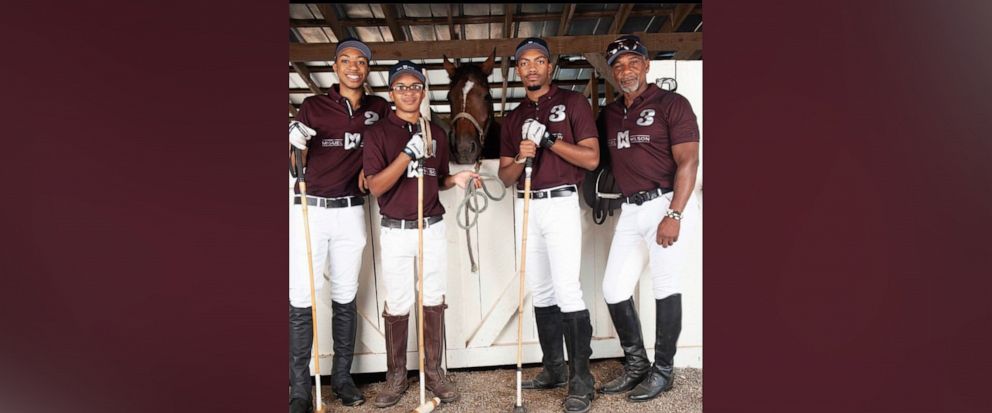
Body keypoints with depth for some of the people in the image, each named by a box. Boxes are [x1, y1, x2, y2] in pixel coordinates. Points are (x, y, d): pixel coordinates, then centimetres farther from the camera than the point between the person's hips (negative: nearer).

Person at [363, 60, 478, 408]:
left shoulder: (436, 132, 9)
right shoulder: (379, 132, -3)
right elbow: (375, 186, -14)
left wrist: (456, 180, -3)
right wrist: (408, 153, -24)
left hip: (433, 229, 3)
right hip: (396, 232, -3)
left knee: (434, 302, 8)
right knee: (397, 306, 4)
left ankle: (433, 372, 22)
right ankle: (396, 377, 21)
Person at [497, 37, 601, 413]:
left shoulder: (573, 102, 2)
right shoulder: (513, 118, 16)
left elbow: (591, 158, -7)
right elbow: (505, 176, 12)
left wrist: (549, 139, -16)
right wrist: (520, 159, -10)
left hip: (560, 202, -5)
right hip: (525, 206, 6)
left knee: (567, 290, -11)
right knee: (540, 290, 9)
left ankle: (581, 380, -2)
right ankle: (553, 369, 20)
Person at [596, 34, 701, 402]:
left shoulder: (672, 103, -2)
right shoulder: (609, 114, 15)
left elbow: (688, 162, -10)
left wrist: (674, 215, -19)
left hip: (667, 204, -6)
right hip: (630, 210, 6)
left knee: (665, 288, 0)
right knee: (614, 290, 6)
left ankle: (663, 371, 17)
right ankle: (636, 365, 24)